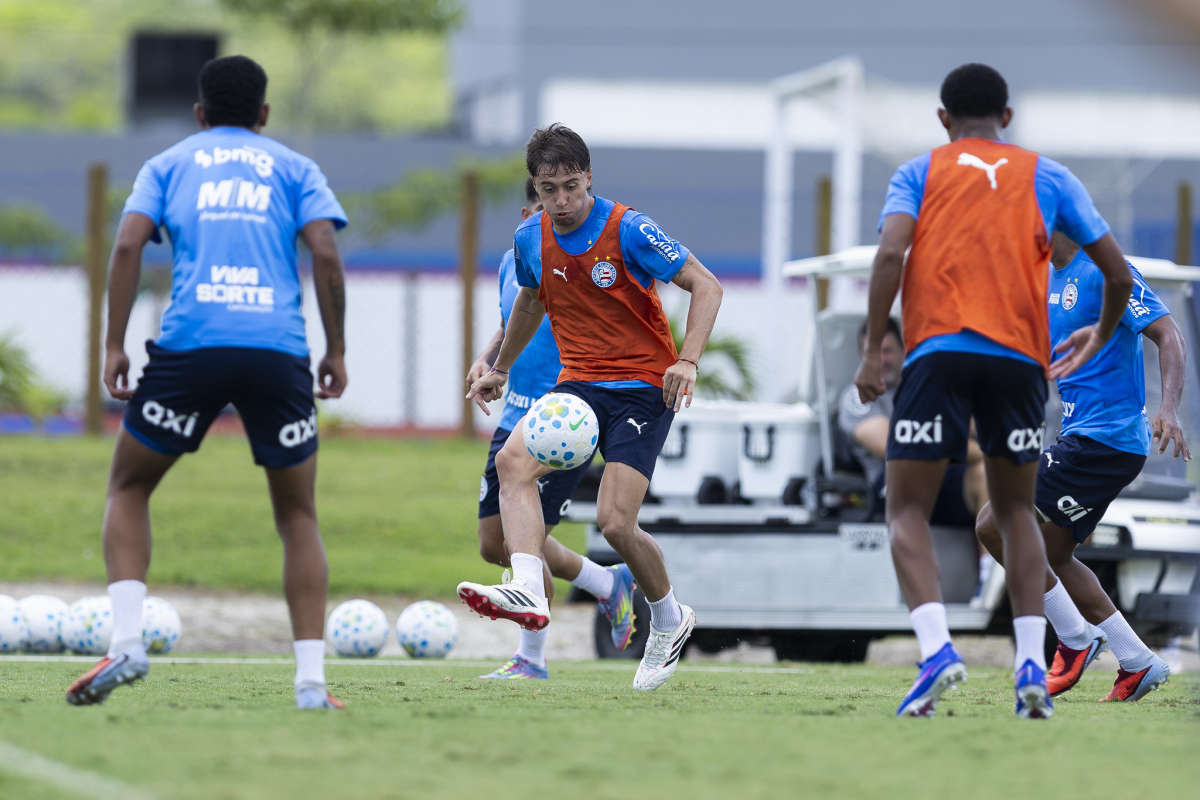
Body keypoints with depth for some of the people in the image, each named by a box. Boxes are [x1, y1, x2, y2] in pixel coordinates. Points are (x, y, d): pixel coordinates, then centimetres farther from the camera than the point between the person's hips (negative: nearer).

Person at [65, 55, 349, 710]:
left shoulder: (168, 165, 20)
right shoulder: (294, 169, 19)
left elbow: (128, 244, 4)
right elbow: (325, 254, 4)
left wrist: (112, 347, 4)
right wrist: (336, 350, 9)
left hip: (190, 345, 0)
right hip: (278, 351, 0)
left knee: (128, 489, 18)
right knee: (298, 515, 14)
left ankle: (126, 640, -2)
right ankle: (310, 679, 1)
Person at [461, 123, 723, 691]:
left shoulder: (627, 230, -14)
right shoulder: (531, 239, 3)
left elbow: (706, 286, -11)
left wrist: (687, 361, -25)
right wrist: (501, 368, 34)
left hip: (644, 386, -5)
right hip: (579, 383, 5)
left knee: (615, 522, -15)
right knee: (513, 460, -25)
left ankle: (669, 621, 14)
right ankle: (528, 593, -37)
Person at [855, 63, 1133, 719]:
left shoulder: (919, 172, 13)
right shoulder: (1046, 177, 17)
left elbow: (891, 251, -6)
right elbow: (1118, 274, 14)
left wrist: (873, 352, -5)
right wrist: (1101, 334, 33)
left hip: (939, 352, -2)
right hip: (1020, 359, 2)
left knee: (908, 510, 4)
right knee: (1015, 511, 17)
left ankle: (936, 647, -20)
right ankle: (1032, 664, 2)